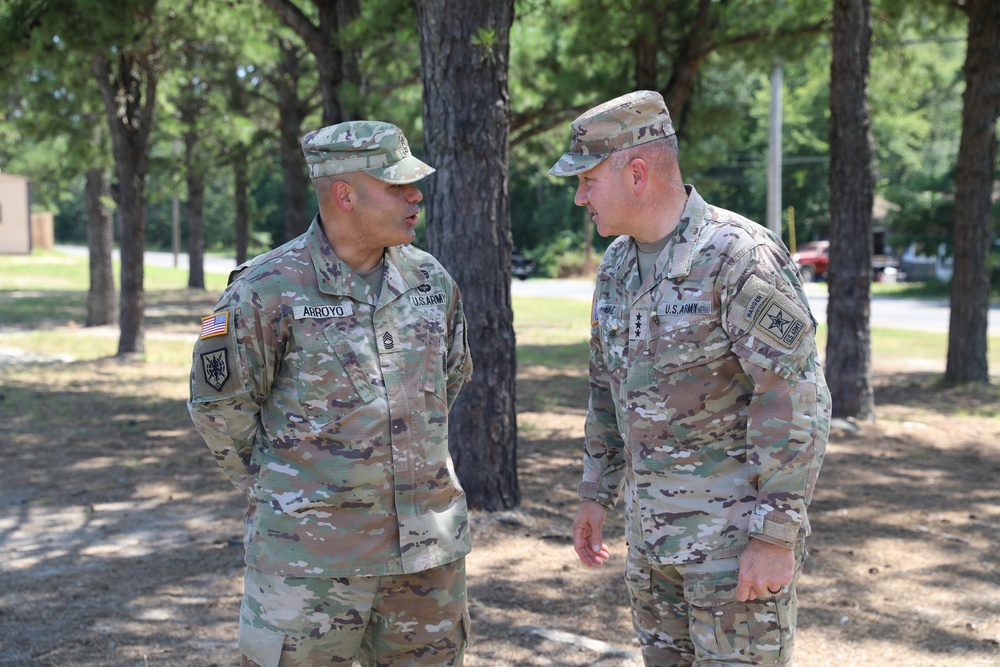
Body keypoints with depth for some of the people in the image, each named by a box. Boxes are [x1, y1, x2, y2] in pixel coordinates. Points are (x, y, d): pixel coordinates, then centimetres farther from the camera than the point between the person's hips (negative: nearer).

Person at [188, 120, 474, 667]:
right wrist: (280, 489, 3)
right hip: (311, 554, -5)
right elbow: (219, 405, -5)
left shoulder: (431, 282, 5)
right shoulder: (267, 290, -12)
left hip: (427, 545, 5)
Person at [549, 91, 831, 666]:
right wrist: (597, 495, 18)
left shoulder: (739, 257, -18)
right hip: (652, 529, 8)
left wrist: (776, 536, -21)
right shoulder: (618, 265, 7)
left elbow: (798, 402, -21)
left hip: (736, 530, -8)